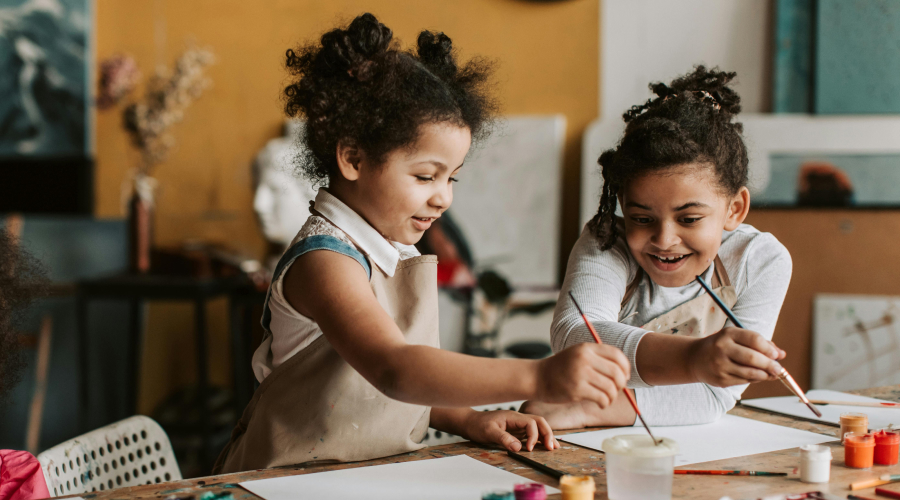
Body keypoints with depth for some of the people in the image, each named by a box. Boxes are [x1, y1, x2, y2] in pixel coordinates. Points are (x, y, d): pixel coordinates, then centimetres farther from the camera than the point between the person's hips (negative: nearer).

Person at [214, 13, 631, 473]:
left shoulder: (395, 253, 11)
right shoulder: (323, 260, -16)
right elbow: (394, 370, -32)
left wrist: (466, 420, 1)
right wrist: (536, 378, -39)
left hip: (379, 480, 8)